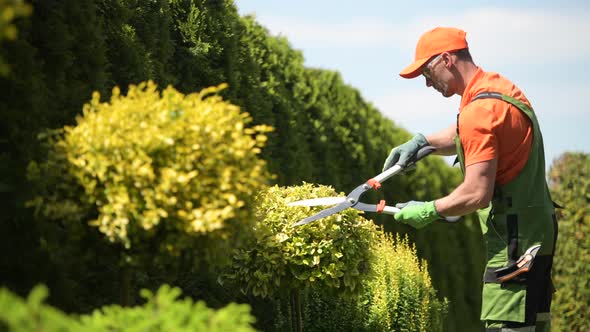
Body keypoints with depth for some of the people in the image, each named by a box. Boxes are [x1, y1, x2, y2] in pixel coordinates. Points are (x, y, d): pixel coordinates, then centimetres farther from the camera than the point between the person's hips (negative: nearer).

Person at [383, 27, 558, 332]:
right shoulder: (500, 87, 12)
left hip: (515, 243, -10)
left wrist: (429, 211, -8)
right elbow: (465, 137, 31)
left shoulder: (479, 110, -19)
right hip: (537, 232, 10)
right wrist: (421, 142, 17)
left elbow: (477, 194, -23)